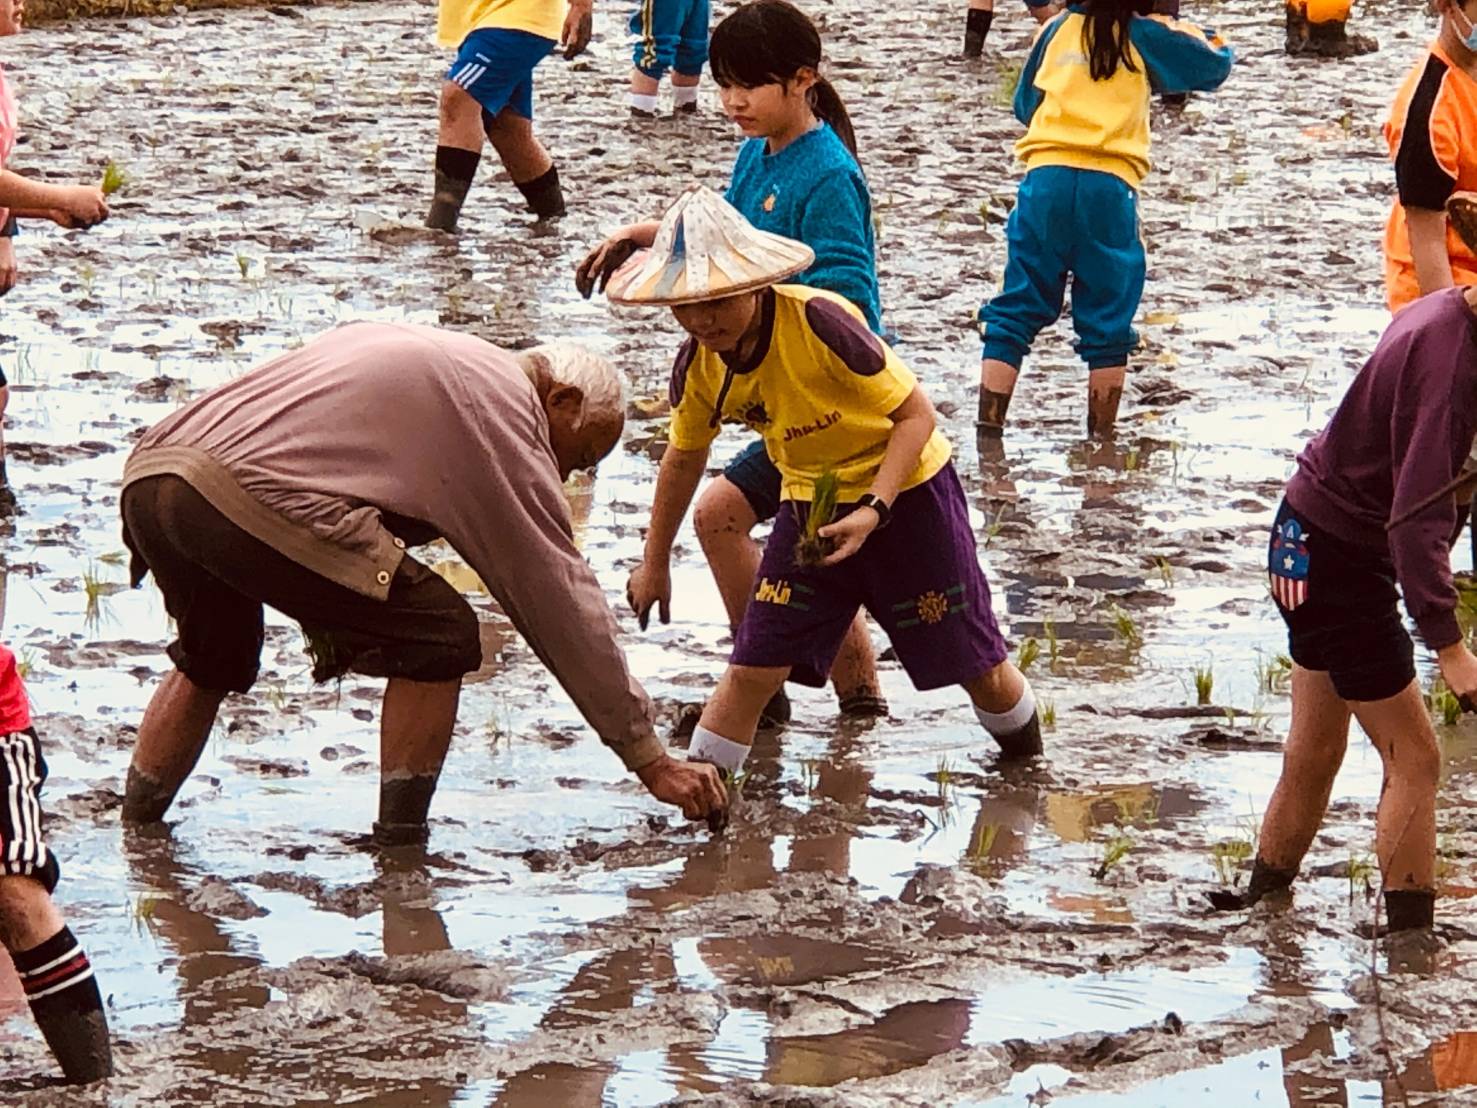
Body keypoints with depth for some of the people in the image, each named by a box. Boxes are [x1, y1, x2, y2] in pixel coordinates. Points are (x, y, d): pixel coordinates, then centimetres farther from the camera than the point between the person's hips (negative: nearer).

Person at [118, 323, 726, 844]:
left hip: (148, 475, 9)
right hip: (243, 497, -9)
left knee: (213, 660, 34)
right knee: (440, 638, 3)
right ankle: (400, 852, 6)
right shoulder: (504, 410, 6)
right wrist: (651, 762, 10)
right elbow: (564, 600, 6)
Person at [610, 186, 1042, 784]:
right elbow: (684, 459, 9)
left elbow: (916, 414, -21)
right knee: (753, 668, -9)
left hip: (906, 493, -4)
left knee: (981, 671, 4)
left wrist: (873, 511, -31)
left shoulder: (819, 322, -29)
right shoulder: (698, 366, -11)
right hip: (808, 504, 4)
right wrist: (655, 564, 16)